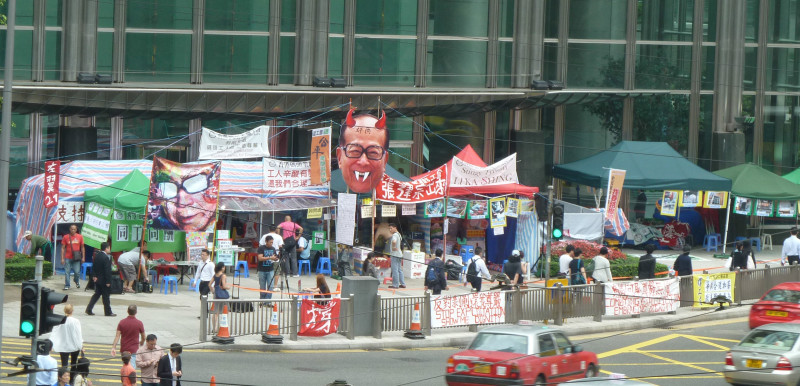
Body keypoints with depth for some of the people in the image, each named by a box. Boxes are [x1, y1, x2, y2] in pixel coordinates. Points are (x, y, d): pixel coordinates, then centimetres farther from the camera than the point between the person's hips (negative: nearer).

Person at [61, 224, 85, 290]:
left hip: (76, 258, 0)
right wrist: (62, 258, -2)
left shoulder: (80, 237, 5)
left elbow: (82, 247, 11)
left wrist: (83, 257, 6)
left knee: (77, 272, -4)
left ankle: (77, 282, 26)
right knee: (67, 272, -1)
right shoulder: (65, 237, 2)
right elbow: (63, 248, 3)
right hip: (68, 258, 0)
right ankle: (67, 285, 8)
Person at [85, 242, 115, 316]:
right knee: (106, 296, 3)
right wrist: (108, 281, -17)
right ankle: (108, 312, 11)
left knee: (97, 294, 16)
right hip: (104, 279, -7)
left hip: (97, 279, 7)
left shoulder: (97, 255, 3)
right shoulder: (106, 258, -20)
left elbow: (93, 267, 7)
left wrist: (94, 276, 10)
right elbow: (107, 270, -20)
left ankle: (89, 309, 10)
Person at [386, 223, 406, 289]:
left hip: (395, 254, -10)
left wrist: (393, 247, -19)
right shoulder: (399, 234, 15)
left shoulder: (394, 235, -16)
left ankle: (395, 285, -6)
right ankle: (403, 284, 15)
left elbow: (394, 241, -36)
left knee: (395, 270, -6)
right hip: (399, 254, 10)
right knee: (399, 270, 14)